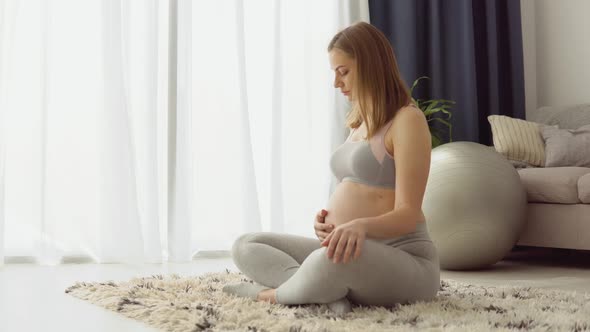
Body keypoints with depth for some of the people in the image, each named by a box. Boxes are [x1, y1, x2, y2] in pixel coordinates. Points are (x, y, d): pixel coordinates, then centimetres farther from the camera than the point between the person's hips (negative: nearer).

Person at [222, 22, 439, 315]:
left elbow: (407, 215, -16)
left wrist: (361, 225, -37)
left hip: (402, 260, -9)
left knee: (334, 260, -42)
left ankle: (274, 293, -12)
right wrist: (326, 220, -1)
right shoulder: (360, 123, 17)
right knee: (245, 247, 0)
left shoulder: (407, 119, -9)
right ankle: (329, 291, -22)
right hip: (357, 251, 9)